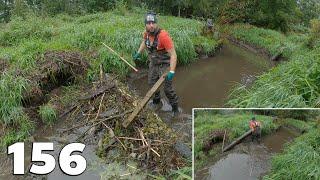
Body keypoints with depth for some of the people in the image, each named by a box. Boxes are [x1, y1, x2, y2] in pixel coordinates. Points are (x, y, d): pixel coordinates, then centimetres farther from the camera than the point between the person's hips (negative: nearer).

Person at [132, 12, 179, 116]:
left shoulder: (163, 35, -32)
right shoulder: (146, 33, -11)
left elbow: (173, 54, -32)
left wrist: (172, 71, -37)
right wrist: (138, 53, 15)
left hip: (165, 65, -7)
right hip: (153, 63, 7)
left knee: (167, 89, -5)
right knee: (152, 83, 21)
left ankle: (175, 107, 18)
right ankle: (156, 101, 47)